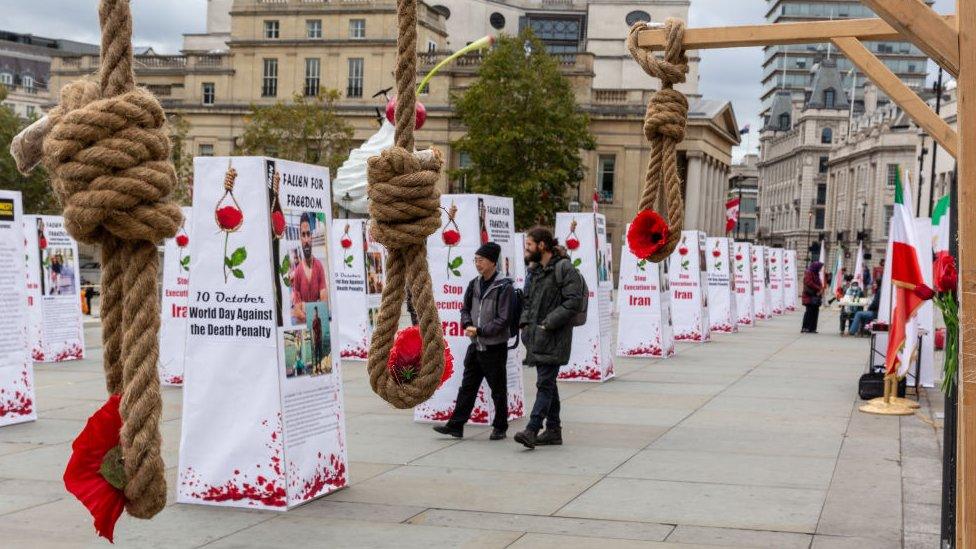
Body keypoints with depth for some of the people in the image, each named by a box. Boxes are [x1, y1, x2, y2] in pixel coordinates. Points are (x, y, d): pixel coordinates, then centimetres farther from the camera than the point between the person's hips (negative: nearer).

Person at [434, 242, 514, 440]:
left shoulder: (504, 287, -12)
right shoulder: (474, 284, 9)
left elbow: (503, 320, -15)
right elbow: (465, 309, 16)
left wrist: (479, 331, -16)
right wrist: (467, 325, -5)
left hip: (495, 347, -6)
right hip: (475, 346, 6)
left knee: (498, 390, 6)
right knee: (467, 387, 8)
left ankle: (500, 427, 17)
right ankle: (456, 425, 11)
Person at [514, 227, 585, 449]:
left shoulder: (564, 268, -10)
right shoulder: (535, 270, 17)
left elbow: (574, 301, -17)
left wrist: (549, 323, -18)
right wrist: (525, 322, 7)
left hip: (554, 338, -9)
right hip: (537, 336, 9)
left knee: (545, 383, -11)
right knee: (547, 383, 12)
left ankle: (532, 430, -17)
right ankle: (553, 429, 19)